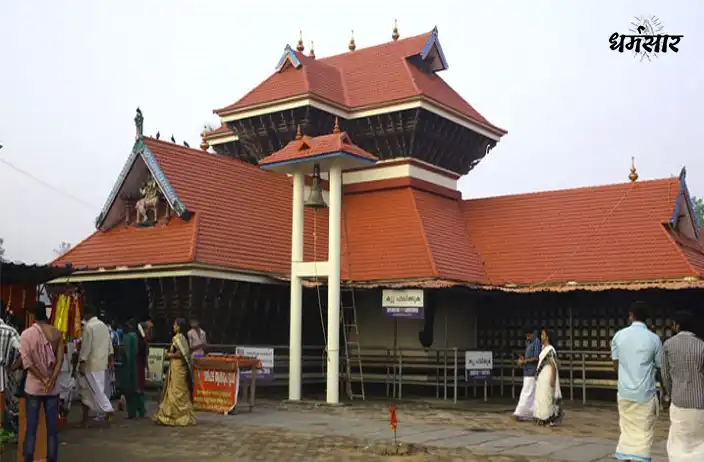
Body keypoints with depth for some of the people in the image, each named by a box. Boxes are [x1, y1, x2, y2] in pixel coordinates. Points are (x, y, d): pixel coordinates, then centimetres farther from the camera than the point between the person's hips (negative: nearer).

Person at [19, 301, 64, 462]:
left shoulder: (27, 333, -6)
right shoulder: (56, 333, 2)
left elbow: (27, 362, -11)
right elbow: (60, 359, -5)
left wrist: (43, 380, -6)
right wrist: (51, 380, -9)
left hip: (33, 386, -2)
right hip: (53, 387, 2)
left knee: (31, 427, 3)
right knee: (52, 427, 5)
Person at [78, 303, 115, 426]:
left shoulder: (88, 327, -15)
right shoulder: (104, 325, 10)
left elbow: (85, 347, -18)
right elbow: (109, 344, 14)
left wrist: (81, 363, -15)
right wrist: (110, 359, 21)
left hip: (91, 364, -8)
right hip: (102, 363, 8)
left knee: (95, 389, -4)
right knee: (98, 388, 12)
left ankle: (107, 410, -13)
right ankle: (101, 414, 15)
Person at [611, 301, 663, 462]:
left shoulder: (619, 335, 0)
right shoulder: (653, 338, -8)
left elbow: (615, 363, 6)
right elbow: (659, 365, 2)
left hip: (624, 391, 3)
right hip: (645, 393, -3)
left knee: (628, 430, 15)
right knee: (644, 432, 5)